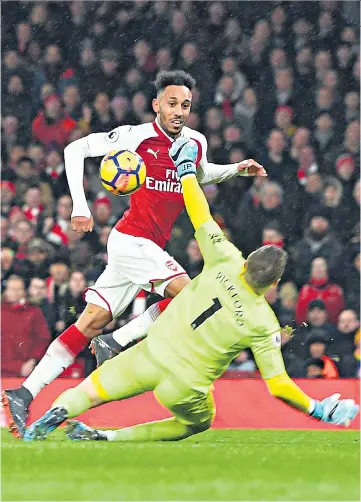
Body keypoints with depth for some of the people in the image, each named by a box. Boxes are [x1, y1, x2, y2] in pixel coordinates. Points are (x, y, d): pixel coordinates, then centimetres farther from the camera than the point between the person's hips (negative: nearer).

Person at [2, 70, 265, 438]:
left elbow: (201, 174, 32)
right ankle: (115, 343, -9)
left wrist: (236, 169, 15)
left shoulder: (196, 142, 8)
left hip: (148, 247, 7)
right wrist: (80, 204, -13)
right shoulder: (138, 137, -11)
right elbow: (75, 149, -5)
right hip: (132, 238, -7)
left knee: (93, 321, 3)